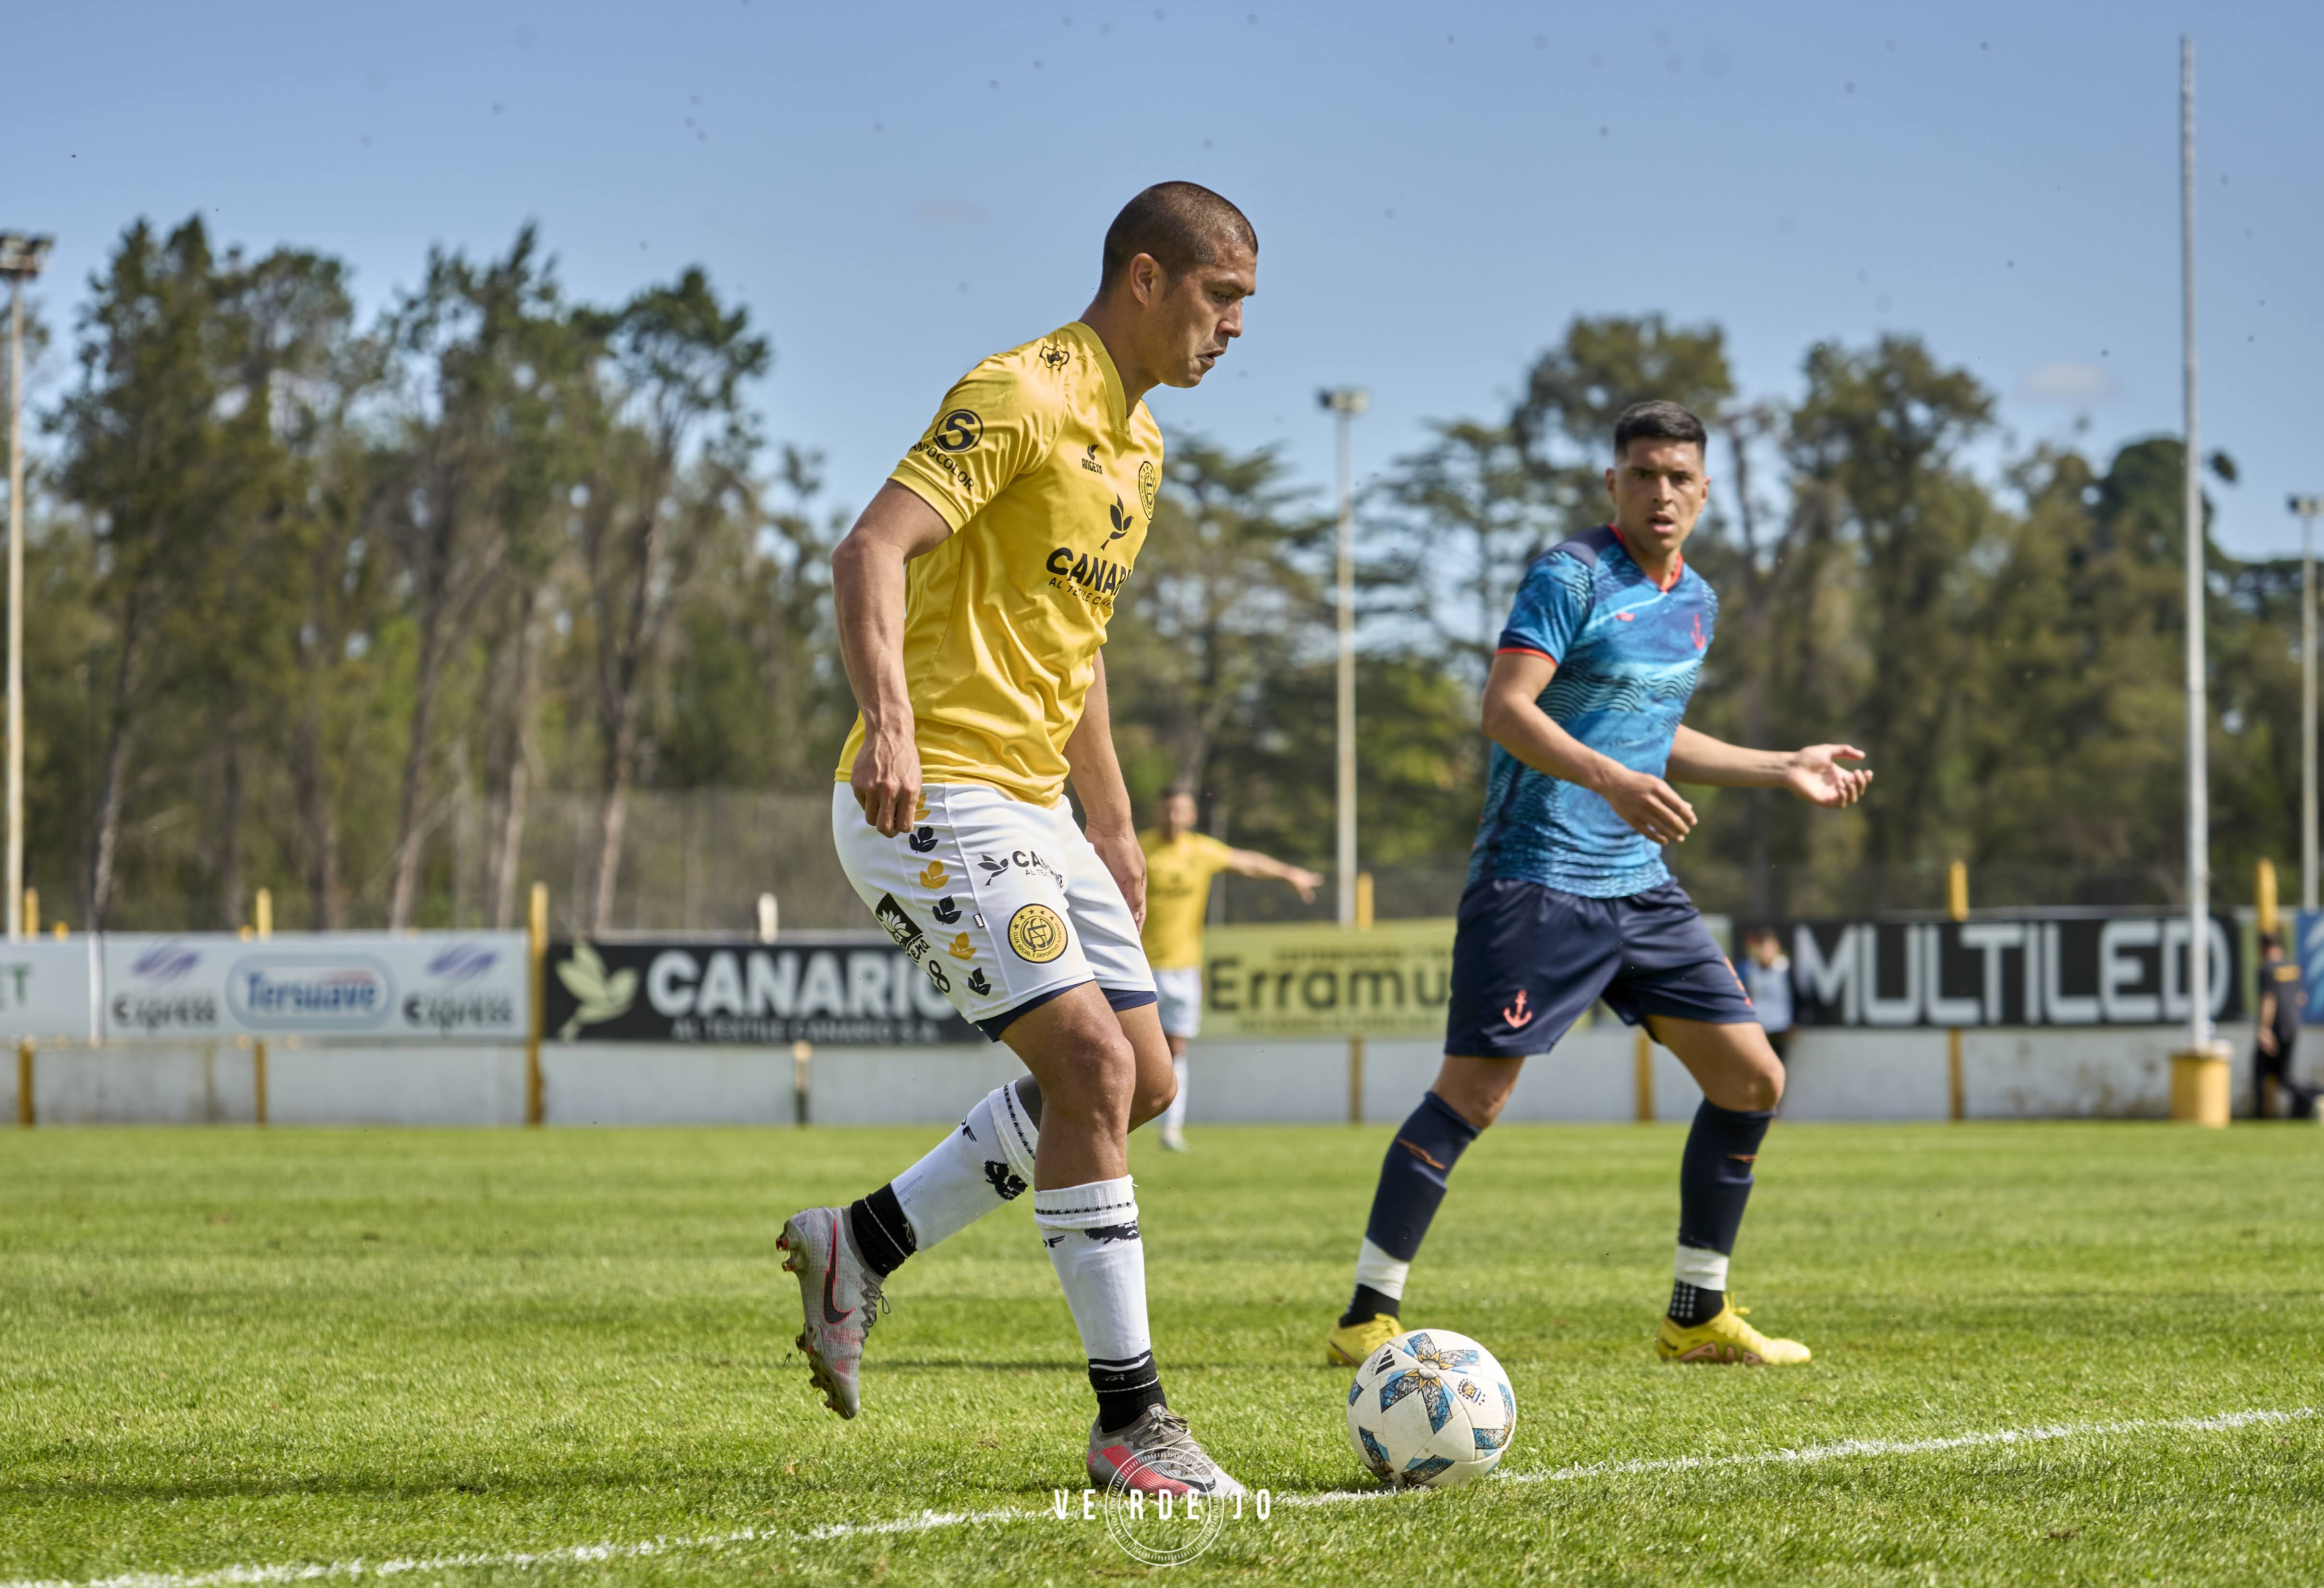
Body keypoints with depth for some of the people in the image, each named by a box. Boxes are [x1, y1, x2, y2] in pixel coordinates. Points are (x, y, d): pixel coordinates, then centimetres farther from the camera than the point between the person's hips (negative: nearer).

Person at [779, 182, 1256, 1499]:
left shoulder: (1137, 441, 17)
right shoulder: (1023, 397, -13)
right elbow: (871, 552, -24)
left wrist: (1114, 823, 26)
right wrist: (889, 724, -37)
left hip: (1027, 805, 10)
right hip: (932, 794, -10)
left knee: (1142, 1081, 7)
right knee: (1094, 1064, -18)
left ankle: (861, 1249, 17)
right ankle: (1130, 1416, -13)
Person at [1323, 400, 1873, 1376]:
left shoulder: (1696, 603, 16)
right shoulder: (1570, 578, -9)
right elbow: (1506, 709, -19)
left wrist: (1783, 771, 28)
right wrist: (1612, 780, -32)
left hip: (1639, 884, 8)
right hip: (1537, 879, -8)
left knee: (1752, 1078, 4)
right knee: (1475, 1089, -13)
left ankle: (1698, 1316, 15)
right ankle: (1367, 1316, -7)